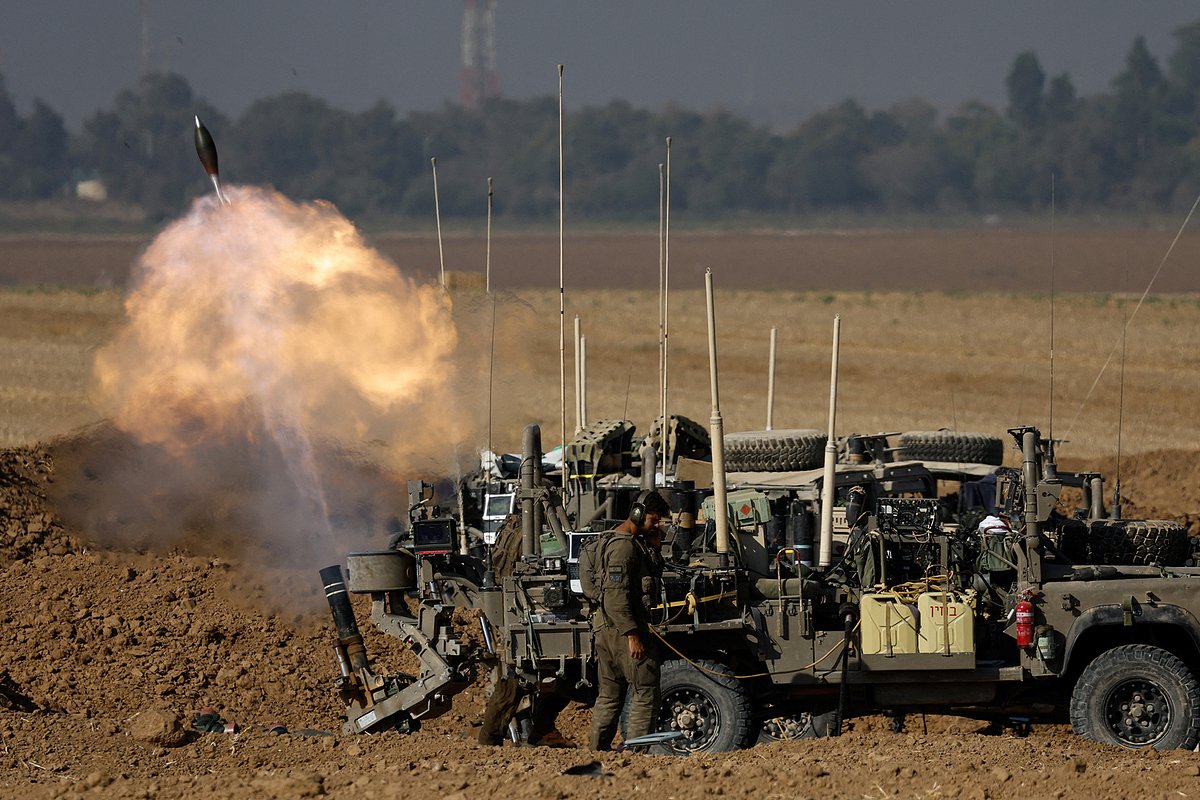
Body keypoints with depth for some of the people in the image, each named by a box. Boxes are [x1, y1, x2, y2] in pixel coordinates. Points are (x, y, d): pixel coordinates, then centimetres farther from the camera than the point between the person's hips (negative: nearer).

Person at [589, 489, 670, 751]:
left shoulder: (636, 542, 18)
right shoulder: (624, 546, -15)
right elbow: (616, 595, -21)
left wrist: (653, 546, 9)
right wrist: (632, 635, -24)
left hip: (607, 631, 10)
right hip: (624, 629, -10)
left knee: (610, 696, 12)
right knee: (645, 693, -8)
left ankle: (598, 750, 15)